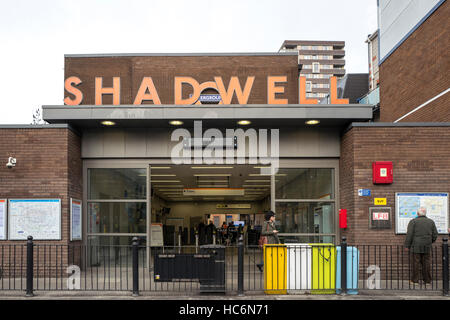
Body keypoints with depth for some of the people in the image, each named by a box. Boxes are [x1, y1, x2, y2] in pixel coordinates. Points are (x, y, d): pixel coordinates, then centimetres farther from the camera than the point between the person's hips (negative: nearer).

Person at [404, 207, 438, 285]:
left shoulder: (413, 221, -4)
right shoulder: (431, 222, 8)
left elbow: (409, 234, -8)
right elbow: (435, 235, 9)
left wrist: (407, 245, -2)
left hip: (416, 246, -3)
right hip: (427, 247, 3)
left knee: (416, 263, 1)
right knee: (426, 263, 8)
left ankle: (415, 280, 5)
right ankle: (427, 280, 12)